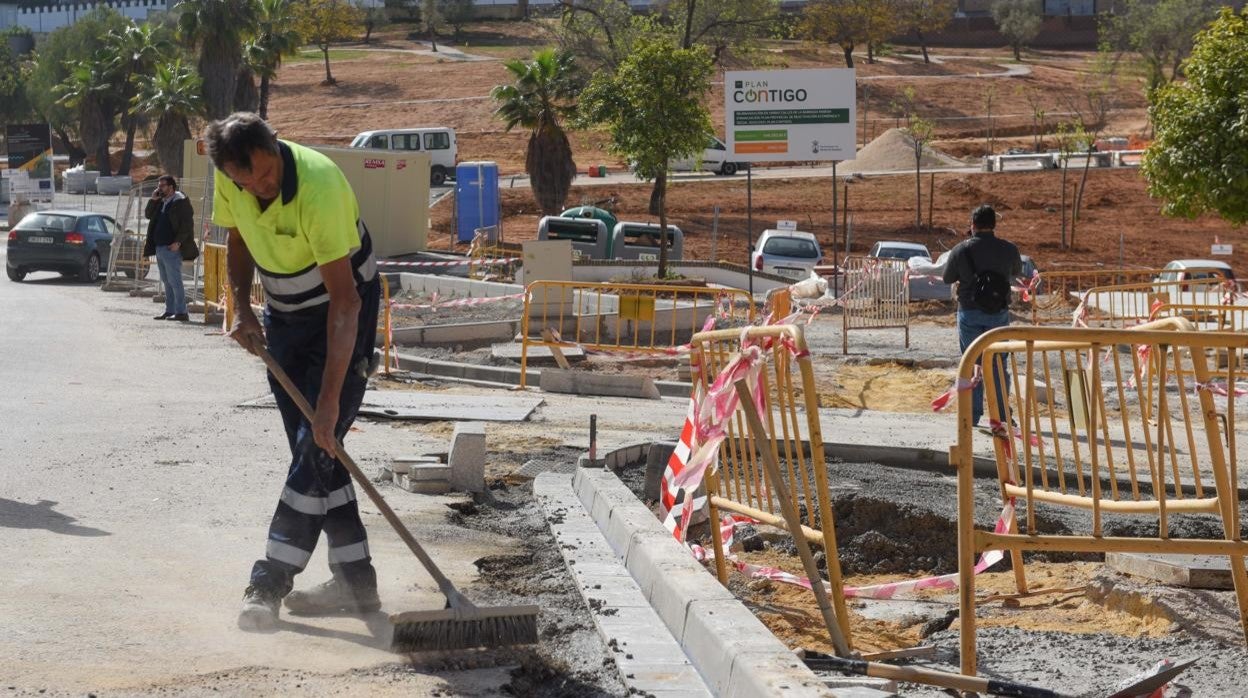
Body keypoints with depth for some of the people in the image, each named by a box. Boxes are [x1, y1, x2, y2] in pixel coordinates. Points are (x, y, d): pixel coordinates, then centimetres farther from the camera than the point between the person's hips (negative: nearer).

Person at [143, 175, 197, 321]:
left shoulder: (181, 202, -9)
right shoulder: (161, 202, 18)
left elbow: (187, 224, -14)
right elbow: (148, 215, 20)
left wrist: (178, 242, -21)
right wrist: (153, 200, 6)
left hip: (171, 248, -9)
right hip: (159, 247, 9)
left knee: (174, 281, -10)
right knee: (167, 281, 12)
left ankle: (181, 312, -9)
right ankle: (169, 311, 17)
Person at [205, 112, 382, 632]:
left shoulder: (318, 188, -34)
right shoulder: (229, 182, -14)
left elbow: (345, 300, -35)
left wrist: (330, 399, -39)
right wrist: (242, 309, -6)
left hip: (343, 310, -7)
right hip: (284, 313, 7)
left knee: (318, 445, -15)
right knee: (310, 448, 5)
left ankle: (270, 582, -14)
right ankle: (355, 580, 9)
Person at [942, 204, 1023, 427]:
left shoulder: (961, 250, -9)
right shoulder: (1008, 249, -5)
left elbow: (947, 278, 4)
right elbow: (1017, 271, 14)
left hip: (969, 314, -1)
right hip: (999, 313, 1)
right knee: (998, 365, 11)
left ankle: (972, 415, 6)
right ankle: (1001, 415, 12)